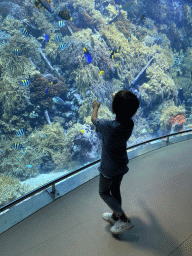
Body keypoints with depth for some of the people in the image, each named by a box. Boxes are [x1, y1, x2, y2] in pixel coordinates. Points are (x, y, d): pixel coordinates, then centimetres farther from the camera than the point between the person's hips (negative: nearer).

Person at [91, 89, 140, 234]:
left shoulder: (109, 126, -33)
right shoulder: (130, 124, -15)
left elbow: (94, 119, -11)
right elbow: (124, 114, 11)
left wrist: (96, 106, 10)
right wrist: (118, 101, 28)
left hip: (108, 168, -6)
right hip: (122, 165, 6)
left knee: (104, 193, 15)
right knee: (115, 190, 24)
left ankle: (124, 220, 13)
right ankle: (115, 216, 42)